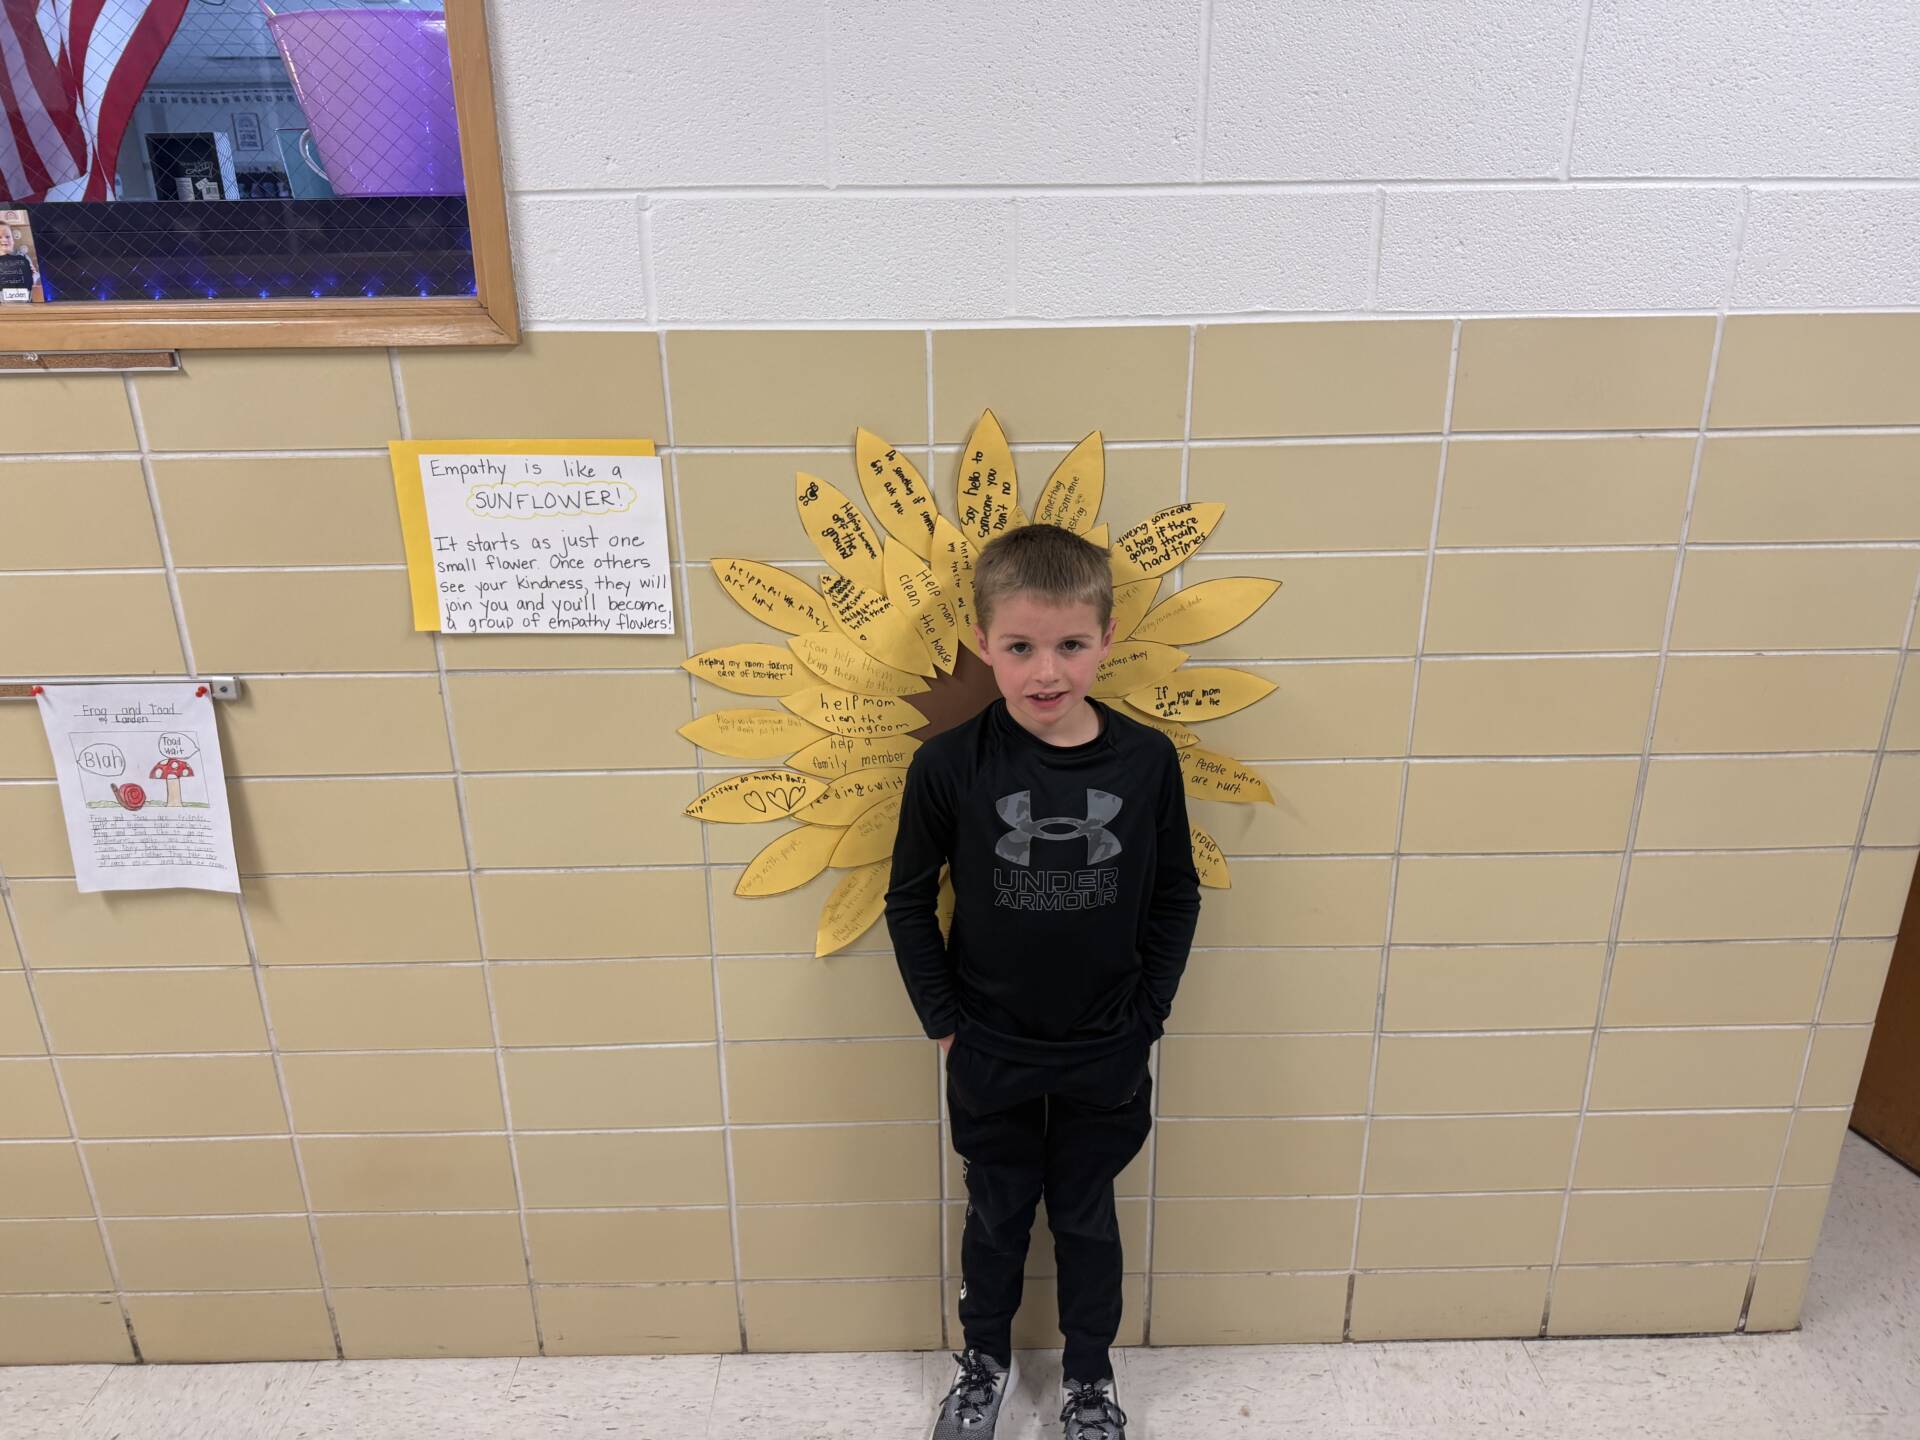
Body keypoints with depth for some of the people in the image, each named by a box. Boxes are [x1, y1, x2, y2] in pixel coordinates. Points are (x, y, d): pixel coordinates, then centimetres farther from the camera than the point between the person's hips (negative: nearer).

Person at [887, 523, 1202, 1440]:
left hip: (1106, 1055, 1)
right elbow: (910, 900, -5)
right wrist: (943, 1020, -4)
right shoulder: (948, 765, -17)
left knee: (1086, 1218, 20)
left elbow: (1176, 896, -2)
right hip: (989, 1054, 0)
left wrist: (1145, 1014, -2)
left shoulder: (1147, 760, -13)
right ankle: (985, 1363, 47)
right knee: (997, 1217, 21)